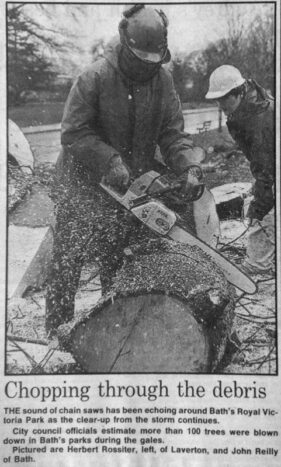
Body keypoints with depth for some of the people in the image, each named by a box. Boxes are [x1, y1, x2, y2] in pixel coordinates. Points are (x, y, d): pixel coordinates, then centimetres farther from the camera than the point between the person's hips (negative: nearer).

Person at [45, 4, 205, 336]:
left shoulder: (162, 80, -3)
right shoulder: (94, 78, -18)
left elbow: (172, 133, -4)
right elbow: (73, 132, -19)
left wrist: (189, 167, -22)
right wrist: (111, 161, -30)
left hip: (128, 190, 4)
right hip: (82, 187, -4)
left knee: (118, 267, 16)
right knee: (67, 263, 6)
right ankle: (58, 336, 22)